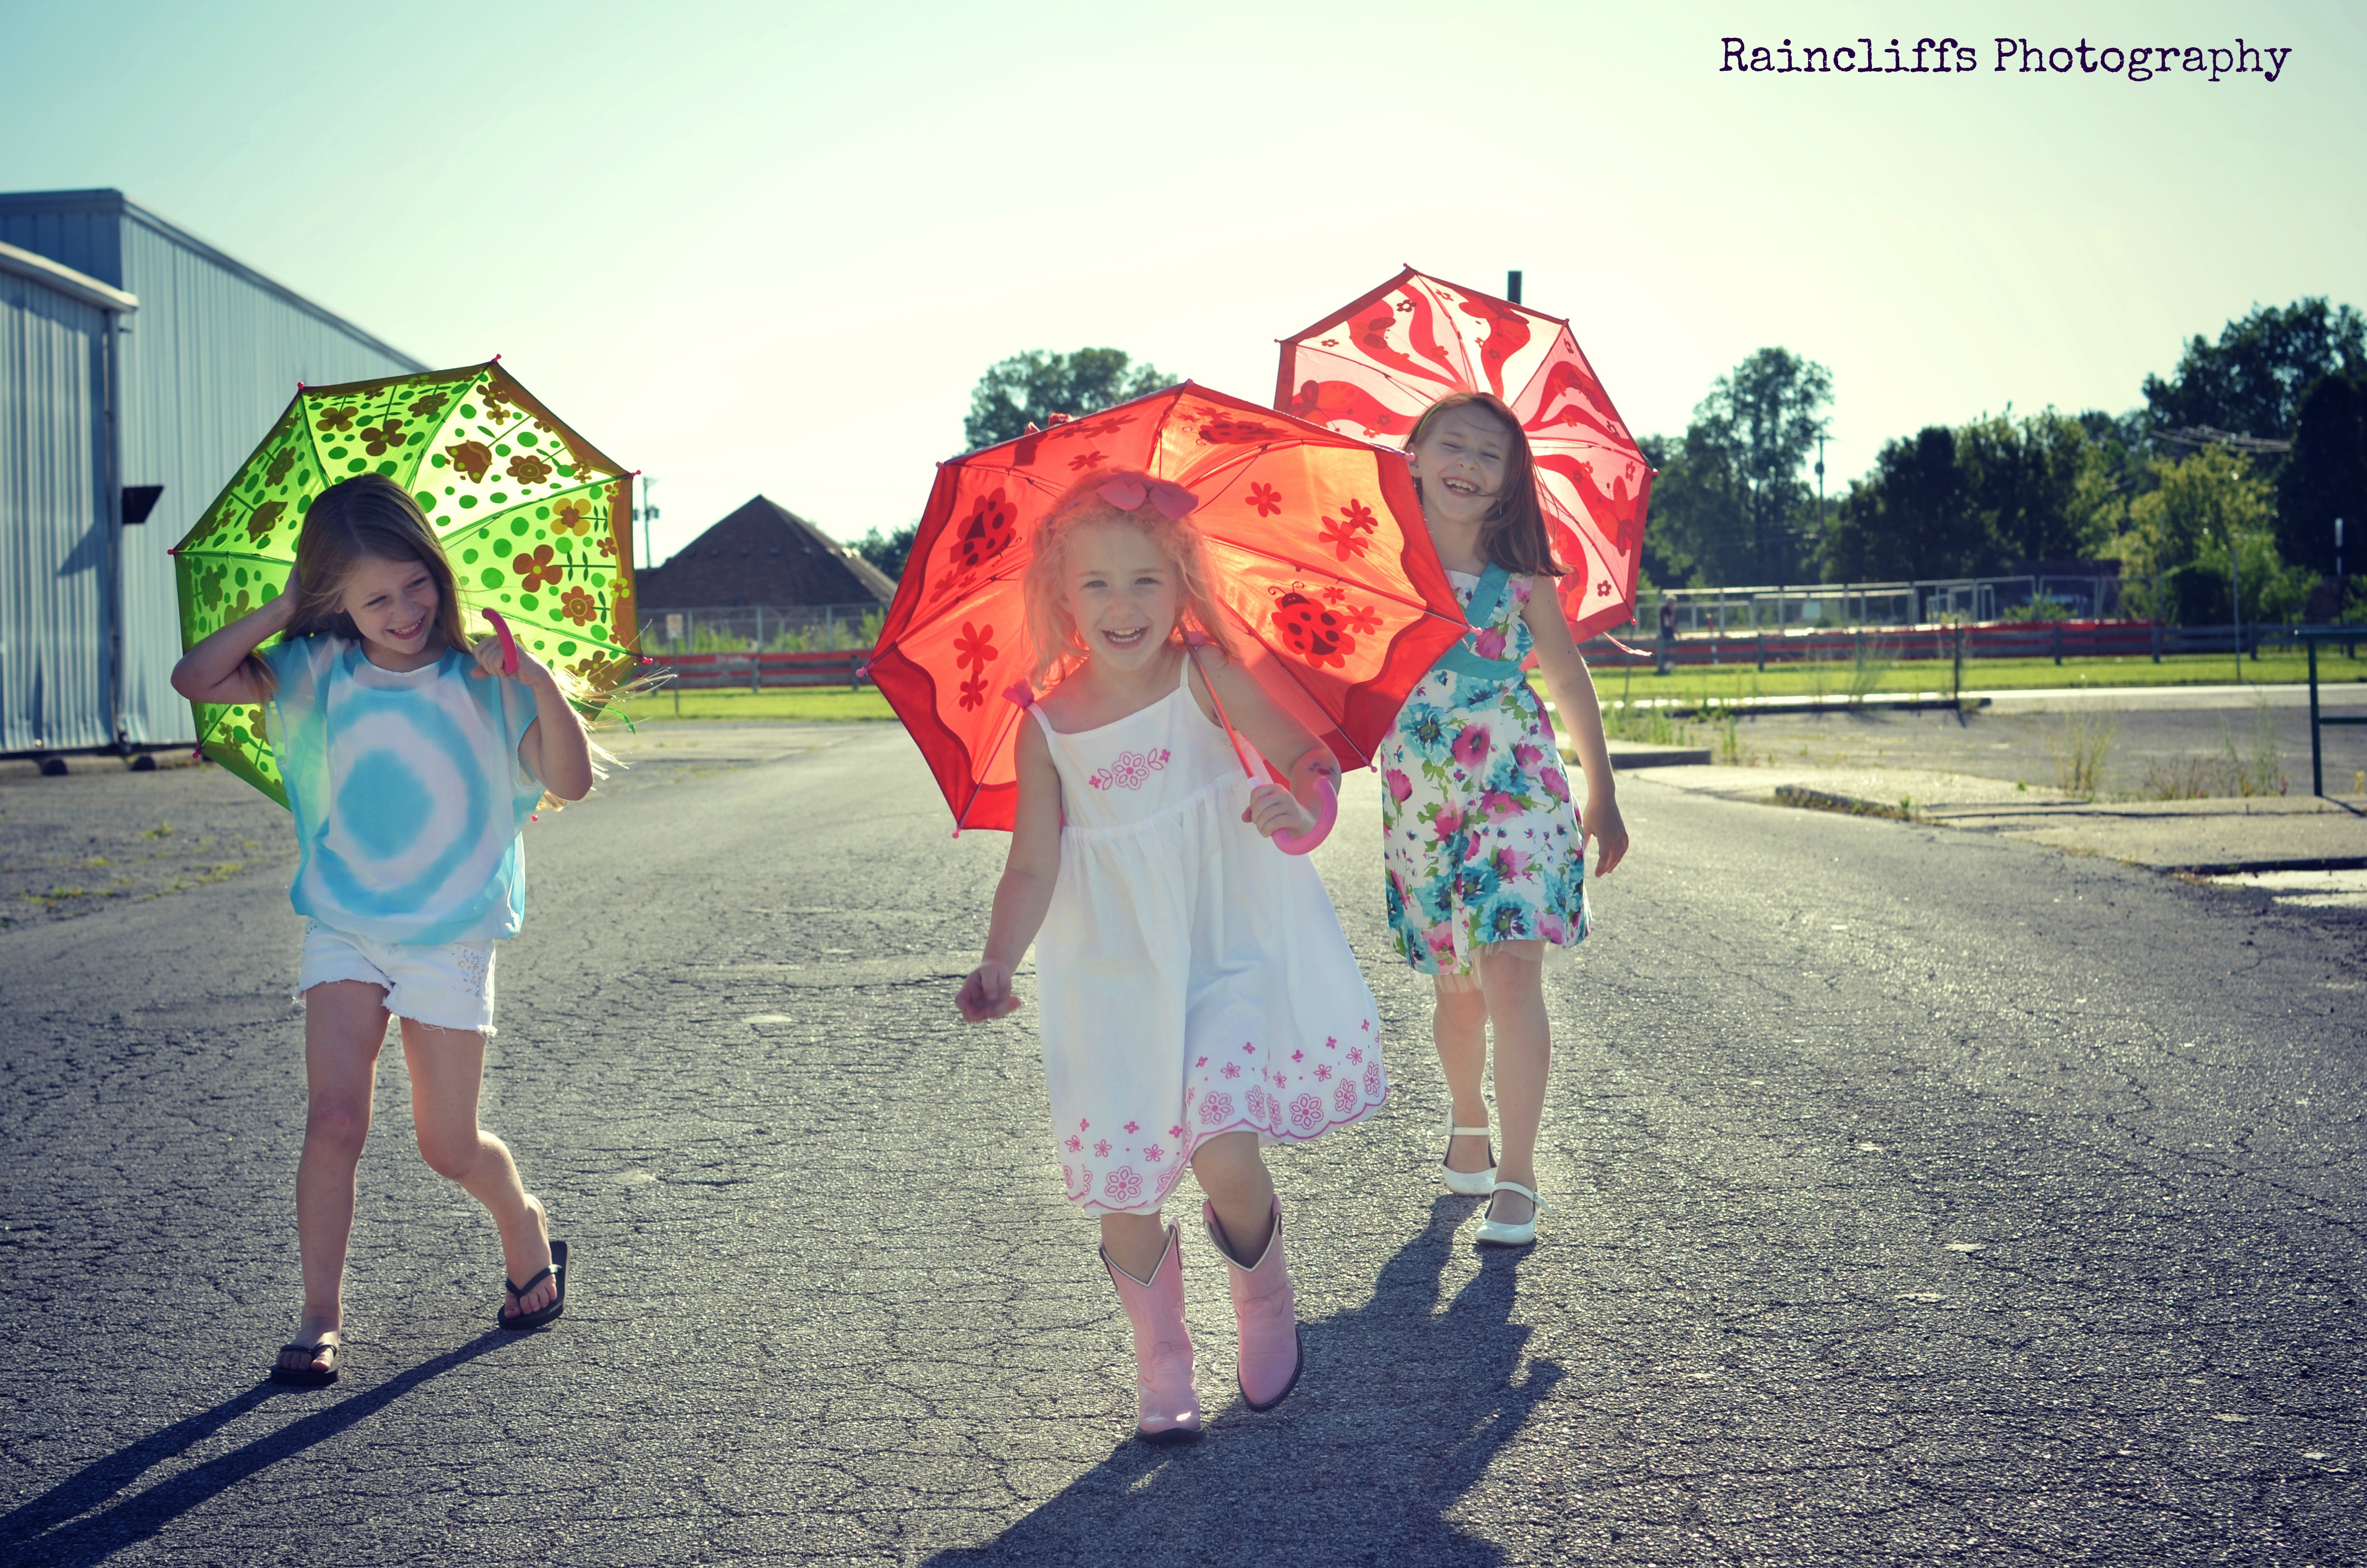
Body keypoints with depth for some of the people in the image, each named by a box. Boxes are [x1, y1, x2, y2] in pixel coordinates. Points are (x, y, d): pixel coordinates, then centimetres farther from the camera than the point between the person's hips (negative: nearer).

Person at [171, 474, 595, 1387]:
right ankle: (321, 1318, 1)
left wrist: (543, 687, -23)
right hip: (343, 930, 1)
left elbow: (571, 782, -9)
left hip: (450, 938, -1)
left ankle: (525, 1227, 35)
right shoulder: (319, 672, 0)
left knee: (449, 1146, 5)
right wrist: (281, 613, -8)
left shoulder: (480, 680, -5)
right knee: (334, 1119, -10)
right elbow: (196, 680, -6)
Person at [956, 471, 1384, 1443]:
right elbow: (1032, 869, 0)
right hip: (1115, 979, 3)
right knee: (1124, 1190, 4)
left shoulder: (1204, 677, -6)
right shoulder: (1047, 728, -2)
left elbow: (1309, 754, -10)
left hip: (1230, 953, -2)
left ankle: (1265, 1298, 15)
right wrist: (996, 966, -14)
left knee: (1220, 1151, -18)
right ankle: (1160, 1371, 28)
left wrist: (1299, 805, -32)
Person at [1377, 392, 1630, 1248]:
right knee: (1456, 984, 10)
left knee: (1510, 973, -13)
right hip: (1420, 801, 2)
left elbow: (1571, 686, 7)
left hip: (1517, 789, -1)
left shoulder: (1521, 579, -2)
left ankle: (1515, 1179, -5)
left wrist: (1602, 799, 11)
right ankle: (1468, 1122, 39)